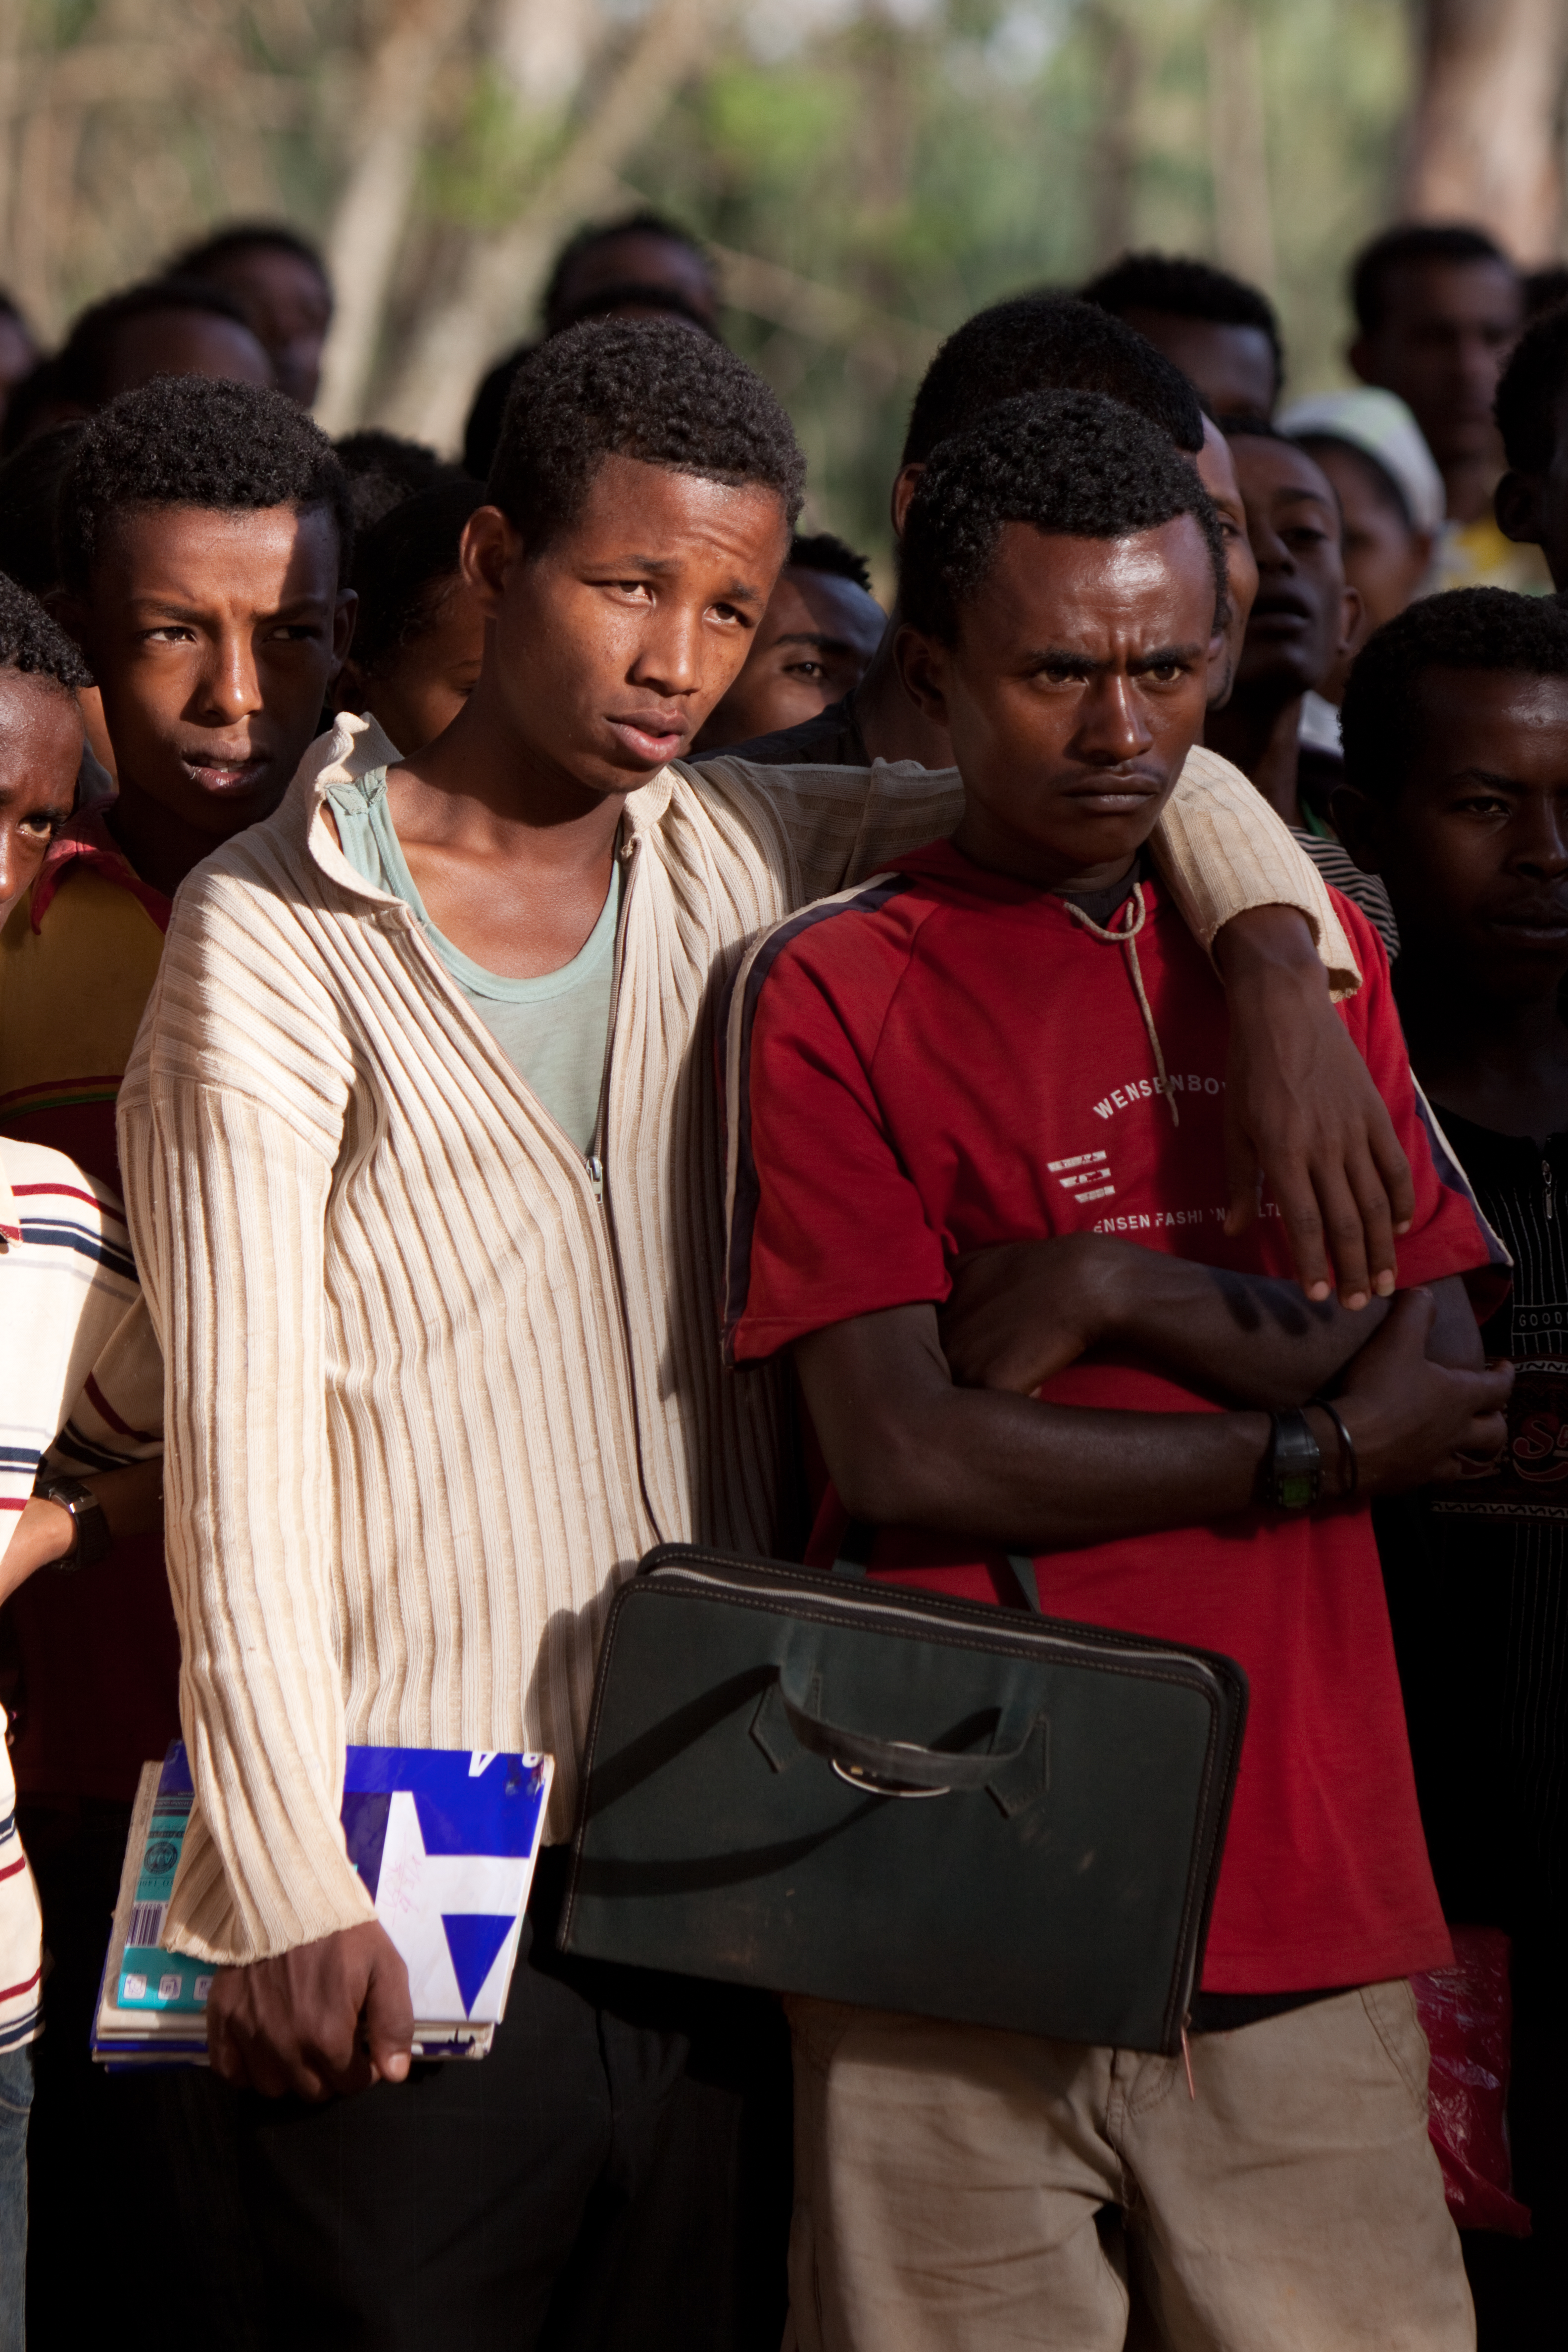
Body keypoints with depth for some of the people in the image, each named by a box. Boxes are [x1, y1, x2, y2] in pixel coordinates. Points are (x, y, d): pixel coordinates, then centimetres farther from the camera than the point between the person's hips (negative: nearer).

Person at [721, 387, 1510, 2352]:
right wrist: (1313, 1448, -3)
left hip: (1310, 1910, 4)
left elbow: (1437, 1370, 7)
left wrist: (1122, 1300, -7)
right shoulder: (834, 990, -1)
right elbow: (902, 1458, -10)